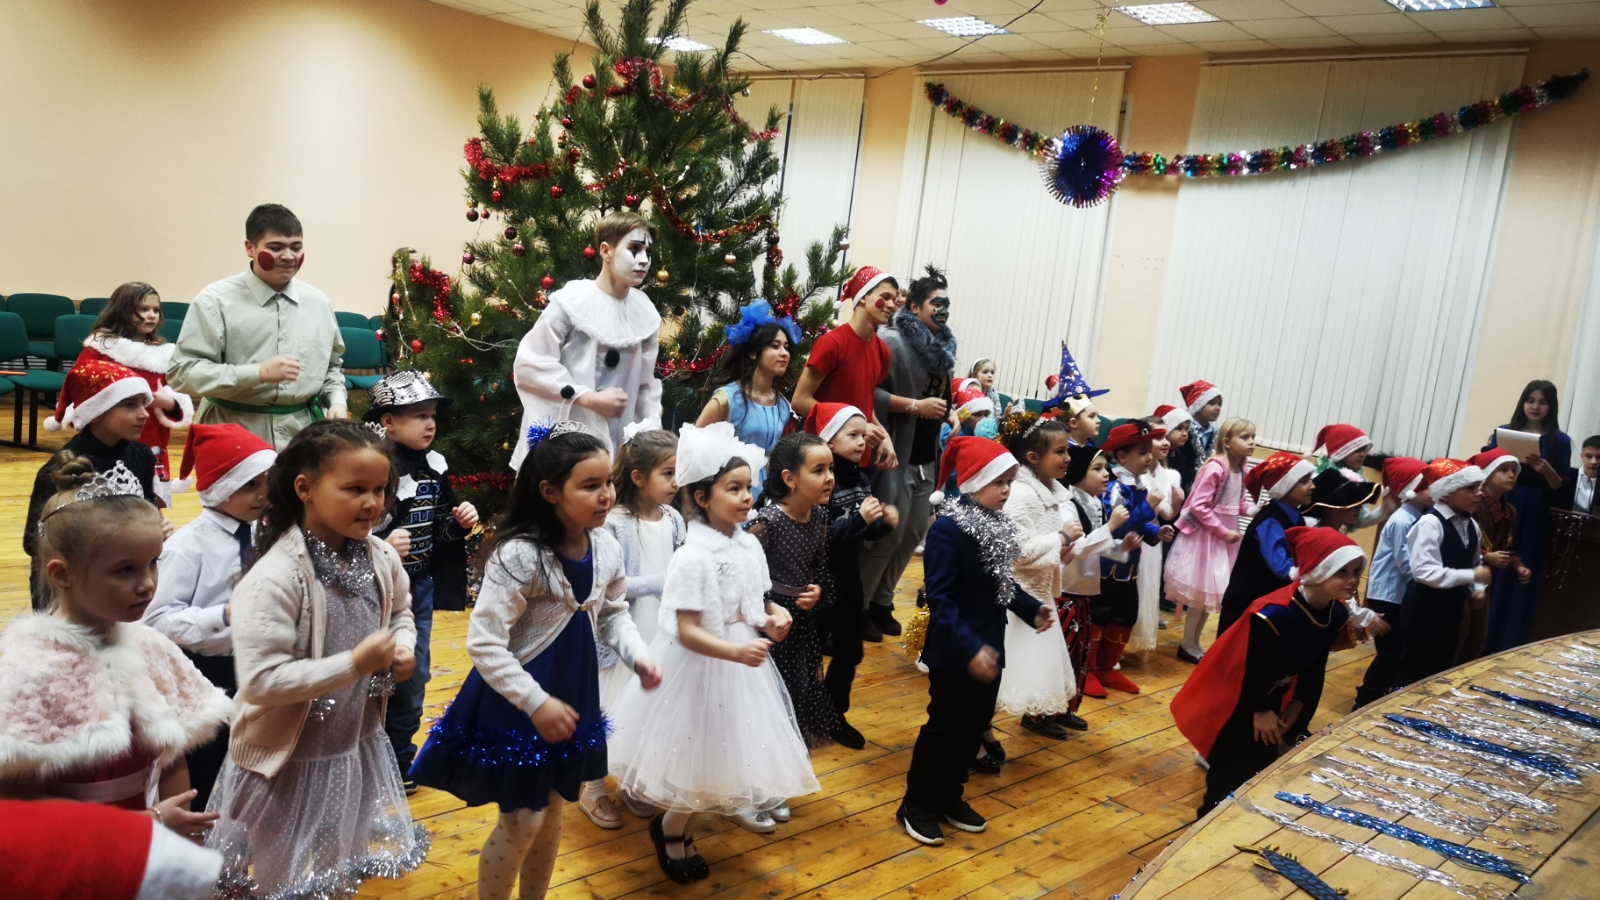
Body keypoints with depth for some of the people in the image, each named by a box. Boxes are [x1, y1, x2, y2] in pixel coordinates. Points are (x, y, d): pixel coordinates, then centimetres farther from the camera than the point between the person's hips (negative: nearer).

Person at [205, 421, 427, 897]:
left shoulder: (381, 559, -5)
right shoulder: (273, 578, -28)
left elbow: (401, 613, 14)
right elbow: (260, 682, -30)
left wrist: (403, 648, -7)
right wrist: (354, 665, -31)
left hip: (359, 747, 6)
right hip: (292, 763, -6)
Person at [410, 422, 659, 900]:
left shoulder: (606, 547, -6)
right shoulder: (519, 556, -27)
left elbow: (613, 614, 11)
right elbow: (483, 644, -25)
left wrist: (639, 655, -7)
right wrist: (536, 703, -26)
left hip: (573, 697, 7)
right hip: (516, 705, -6)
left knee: (552, 809, 21)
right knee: (522, 821, 3)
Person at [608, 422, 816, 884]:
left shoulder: (749, 544, -1)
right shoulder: (693, 557, -24)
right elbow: (686, 632, -25)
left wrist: (772, 616, -9)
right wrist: (736, 651, -36)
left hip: (740, 664, 8)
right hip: (700, 667, -7)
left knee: (720, 755, 19)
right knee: (695, 758, 8)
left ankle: (671, 824, 41)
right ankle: (671, 835, 35)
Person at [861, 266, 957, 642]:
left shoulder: (943, 346, 12)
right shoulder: (893, 342, -13)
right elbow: (869, 392, -21)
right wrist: (915, 406, -21)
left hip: (928, 456, 8)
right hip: (897, 454, -8)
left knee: (915, 532, 11)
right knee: (888, 534, -4)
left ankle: (881, 602, 27)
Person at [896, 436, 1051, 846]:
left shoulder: (996, 523, 3)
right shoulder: (948, 529, -22)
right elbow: (939, 599, -24)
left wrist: (1032, 609, 1)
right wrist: (970, 648, -29)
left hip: (989, 644, 8)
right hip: (954, 652, -8)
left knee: (975, 724, 16)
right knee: (945, 726, 3)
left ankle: (949, 798, 33)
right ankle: (916, 805, 20)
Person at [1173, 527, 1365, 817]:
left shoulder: (1337, 613, -11)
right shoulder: (1273, 614, -36)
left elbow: (1315, 667, 3)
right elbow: (1252, 668, -24)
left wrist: (1298, 704, 2)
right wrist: (1261, 711, -12)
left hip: (1272, 697, 7)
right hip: (1236, 696, -7)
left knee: (1265, 763, 16)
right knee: (1233, 773, -2)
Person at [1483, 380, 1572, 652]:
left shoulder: (1560, 442, 2)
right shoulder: (1504, 432, 6)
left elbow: (1561, 488, -1)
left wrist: (1546, 469, -20)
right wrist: (1491, 451, -15)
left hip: (1533, 519, -1)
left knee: (1522, 581, 2)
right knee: (1492, 577, 3)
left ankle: (1511, 649, 11)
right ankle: (1483, 643, 13)